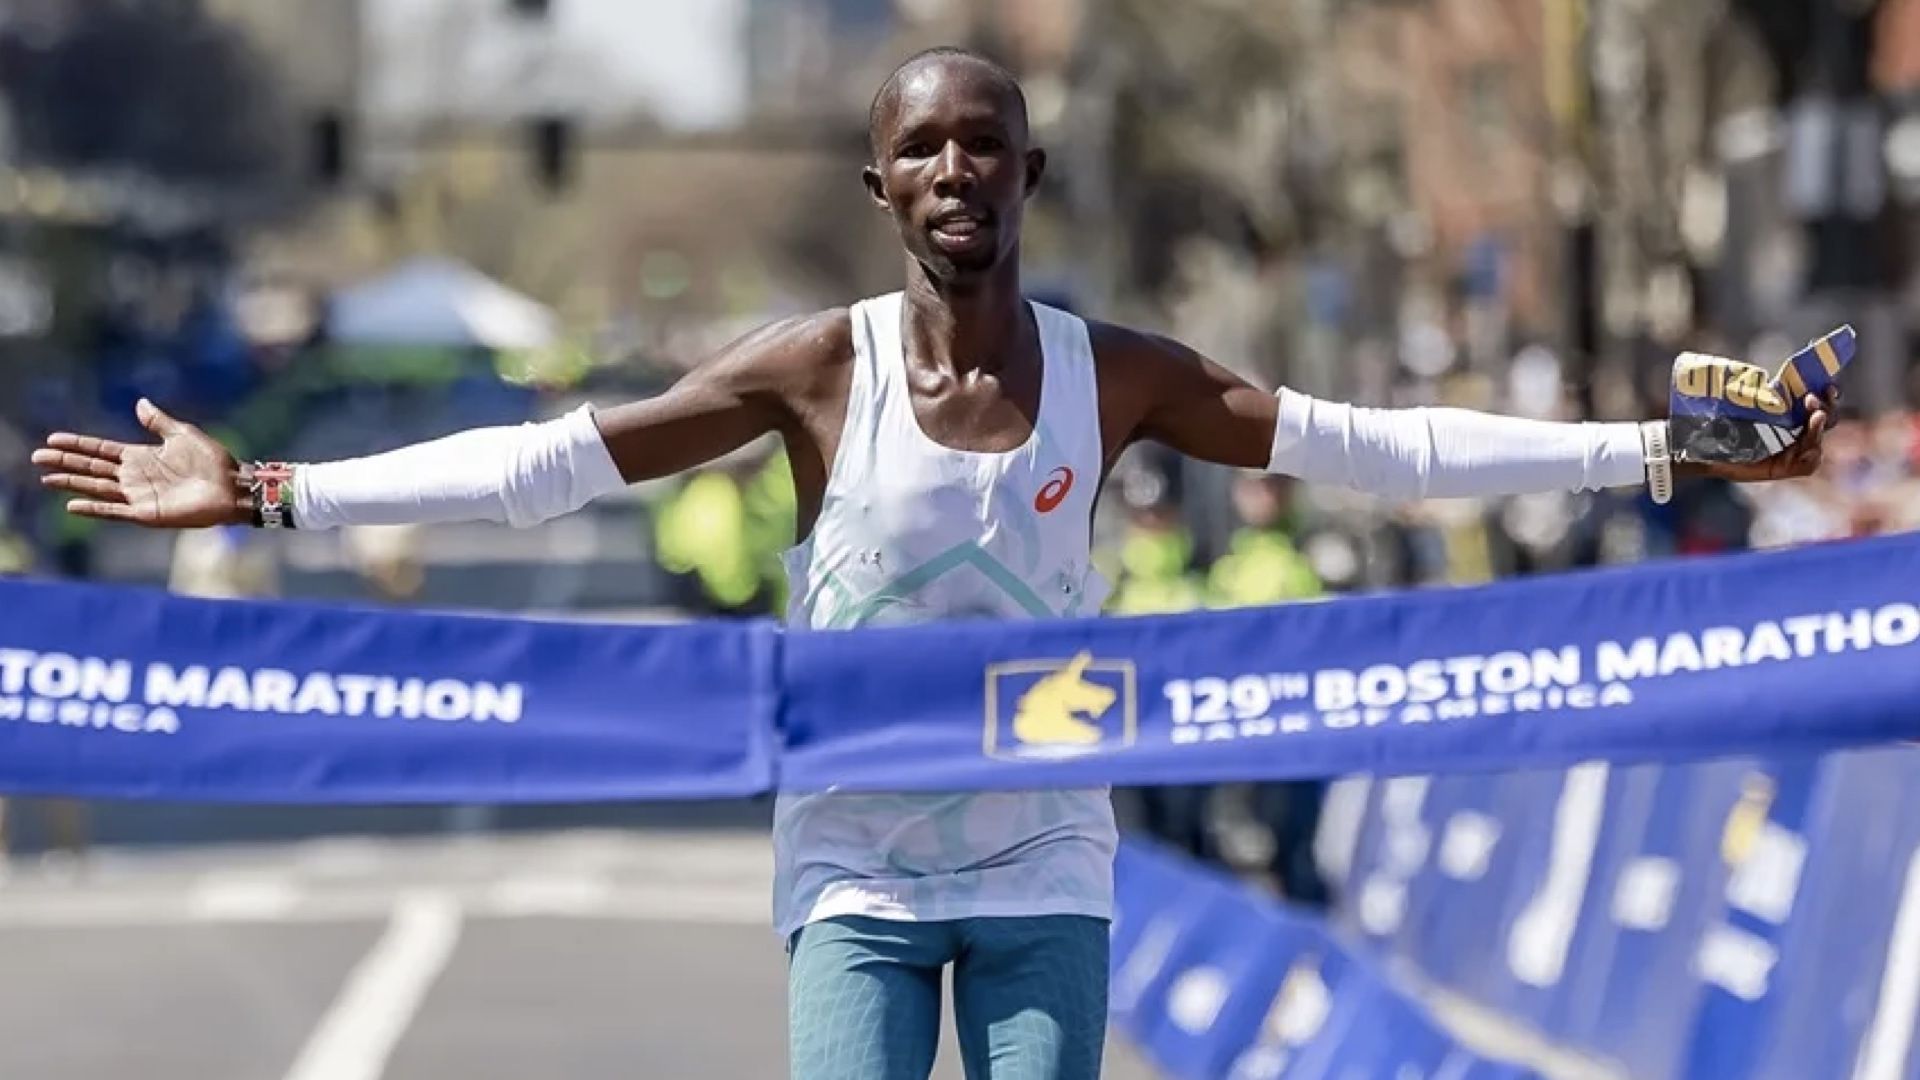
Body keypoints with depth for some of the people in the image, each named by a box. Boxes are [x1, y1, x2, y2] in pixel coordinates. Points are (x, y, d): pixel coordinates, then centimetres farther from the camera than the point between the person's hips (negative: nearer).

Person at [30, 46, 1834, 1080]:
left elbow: (1372, 444, -3)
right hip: (857, 867, -1)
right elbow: (557, 459, -12)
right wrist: (271, 493, -19)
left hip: (1043, 865, 2)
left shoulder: (1115, 373, -4)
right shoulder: (817, 368, -9)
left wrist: (1658, 448, -8)